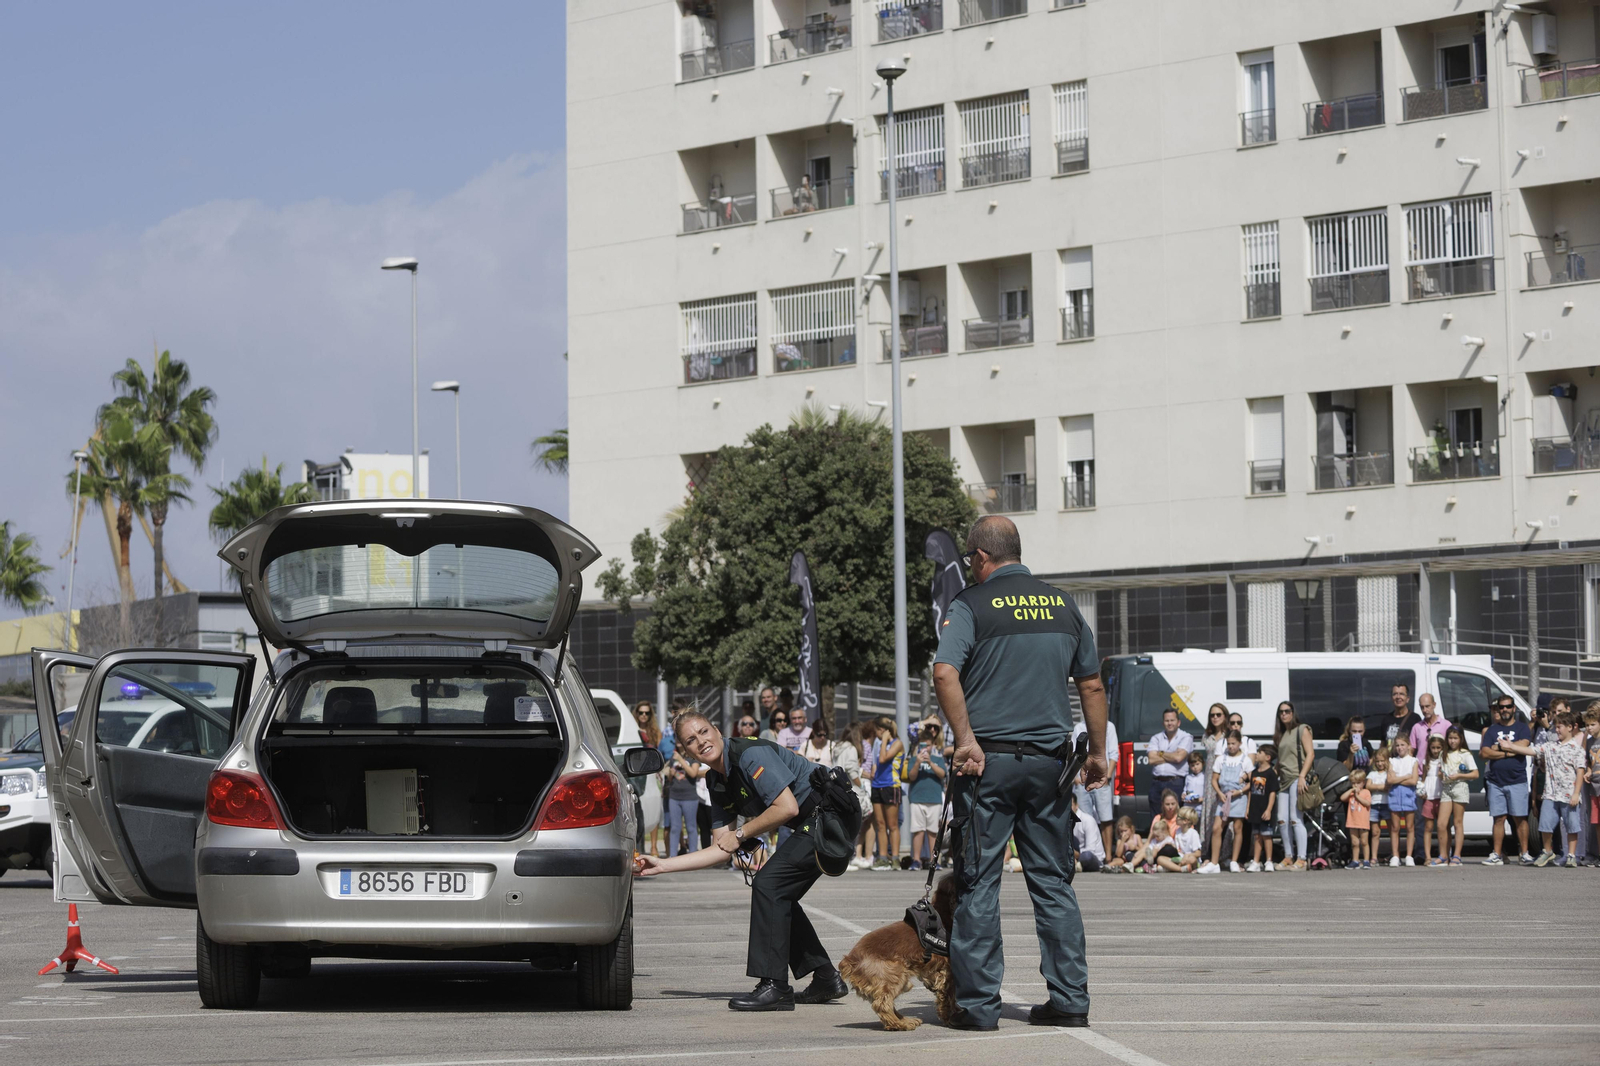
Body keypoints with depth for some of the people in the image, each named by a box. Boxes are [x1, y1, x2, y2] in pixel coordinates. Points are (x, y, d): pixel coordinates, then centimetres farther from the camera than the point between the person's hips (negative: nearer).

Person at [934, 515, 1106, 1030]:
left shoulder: (973, 604, -5)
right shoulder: (1062, 605, 10)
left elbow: (945, 673, -20)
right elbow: (1092, 686, 13)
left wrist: (966, 738, -16)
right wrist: (1097, 753, 19)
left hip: (989, 757, -4)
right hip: (1050, 758, 4)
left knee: (978, 881, 1)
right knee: (1053, 881, 9)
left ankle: (978, 1003, 0)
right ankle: (1070, 998, 8)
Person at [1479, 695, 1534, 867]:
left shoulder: (1522, 728, 7)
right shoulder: (1491, 730, 12)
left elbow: (1523, 745, -12)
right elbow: (1484, 753, 0)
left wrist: (1499, 747, -6)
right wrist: (1508, 752, -9)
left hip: (1517, 780, -2)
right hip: (1494, 780, 2)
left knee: (1519, 818, -2)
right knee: (1499, 818, 3)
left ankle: (1524, 853, 2)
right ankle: (1496, 854, 5)